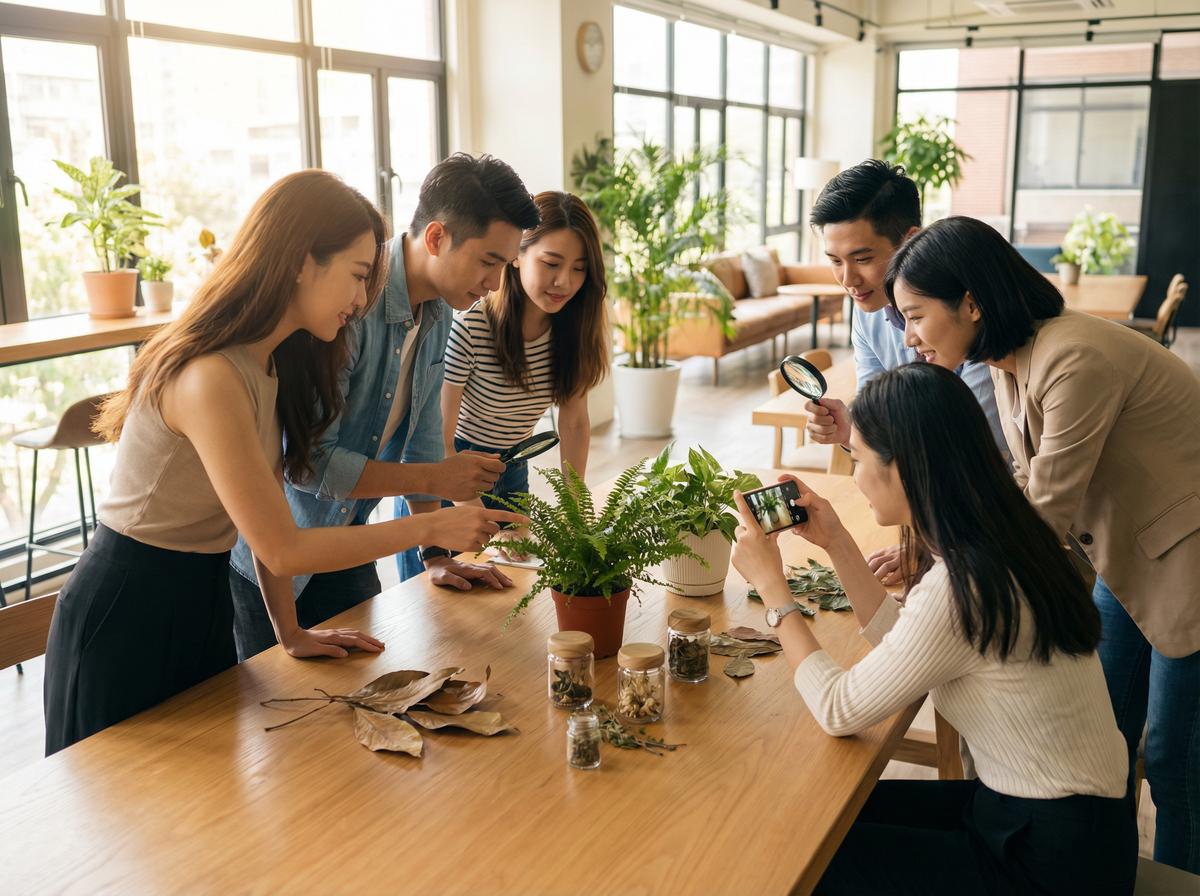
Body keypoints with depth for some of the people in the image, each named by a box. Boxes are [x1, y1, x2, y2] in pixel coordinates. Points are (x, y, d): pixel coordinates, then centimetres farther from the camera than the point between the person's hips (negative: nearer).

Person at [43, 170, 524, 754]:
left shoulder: (270, 363, 1)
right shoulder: (211, 379, -29)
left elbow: (267, 510, 4)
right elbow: (282, 549, -26)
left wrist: (290, 632, 4)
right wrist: (432, 527, -22)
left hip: (202, 600, 9)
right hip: (127, 619, -9)